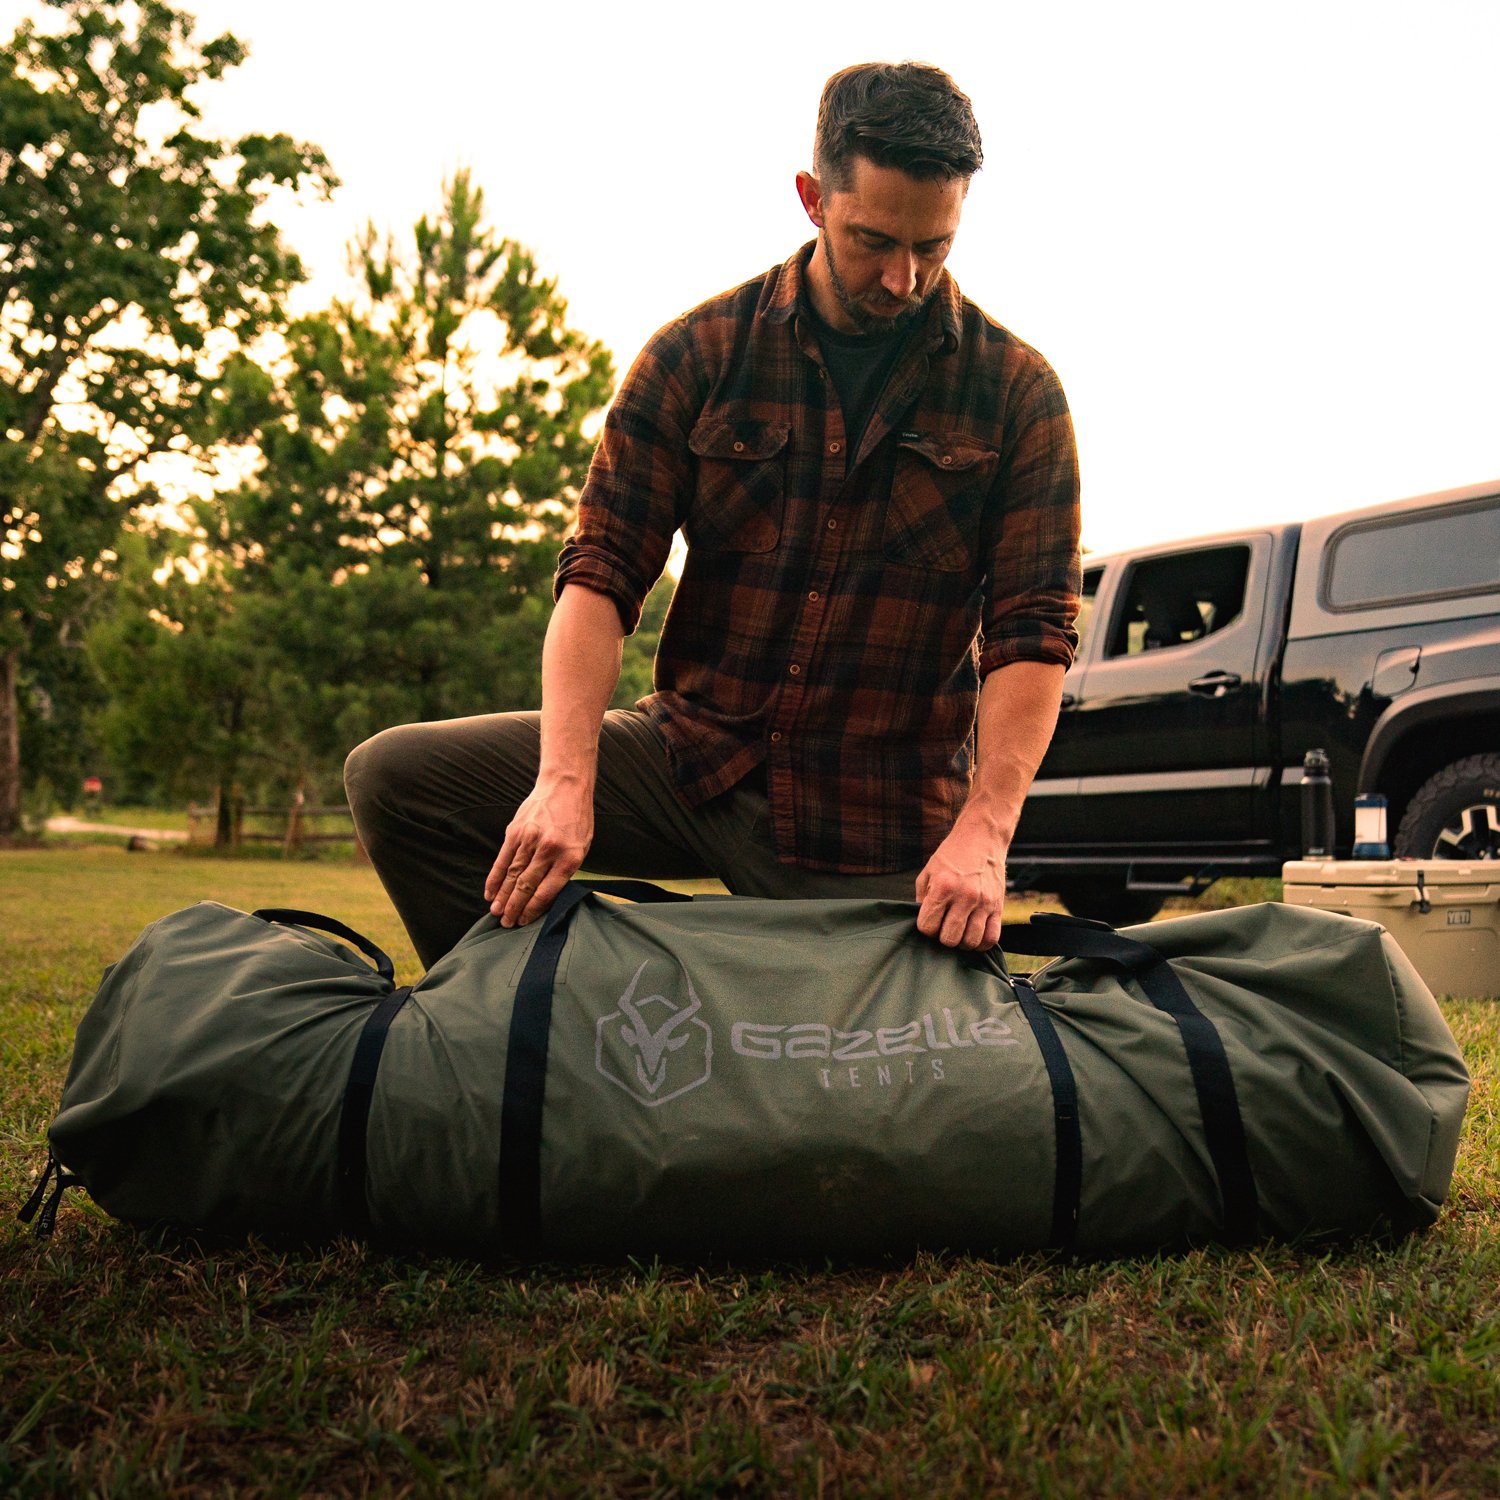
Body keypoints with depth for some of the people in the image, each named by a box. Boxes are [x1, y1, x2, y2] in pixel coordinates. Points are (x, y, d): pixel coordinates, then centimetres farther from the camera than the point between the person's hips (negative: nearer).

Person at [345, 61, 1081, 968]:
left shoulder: (1016, 392, -1)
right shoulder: (700, 355, 1)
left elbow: (1034, 633, -7)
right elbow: (602, 570, -5)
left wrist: (983, 831, -21)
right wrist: (566, 781, -20)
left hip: (884, 832, -1)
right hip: (693, 754, 1)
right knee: (396, 777, -10)